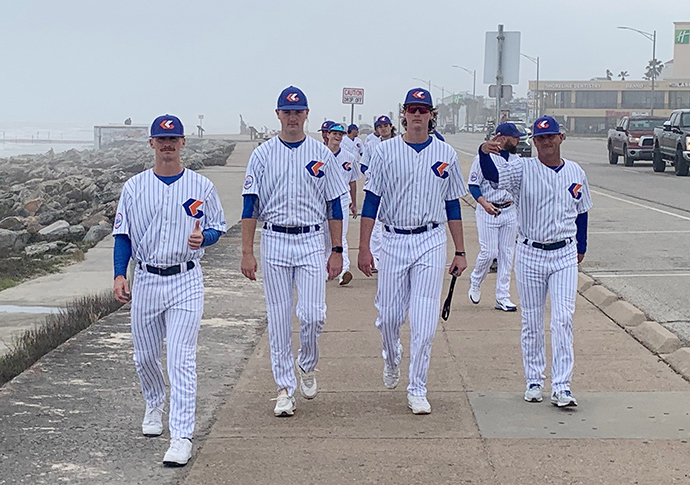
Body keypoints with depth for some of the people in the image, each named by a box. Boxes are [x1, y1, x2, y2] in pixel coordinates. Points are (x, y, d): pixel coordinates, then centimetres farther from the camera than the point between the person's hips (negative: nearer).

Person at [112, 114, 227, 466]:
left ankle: (181, 436, -9)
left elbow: (218, 227, 9)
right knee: (144, 355, 14)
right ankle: (154, 405, 44)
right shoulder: (134, 186, 5)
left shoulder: (201, 186, 2)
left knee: (181, 359, -10)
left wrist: (202, 237, -15)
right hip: (146, 279, 3)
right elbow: (122, 234, 6)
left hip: (186, 281, -3)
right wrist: (119, 275, -5)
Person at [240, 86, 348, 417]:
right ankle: (285, 388, 13)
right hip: (274, 242, 0)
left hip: (311, 243, 0)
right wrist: (247, 252, -5)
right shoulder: (263, 154, 3)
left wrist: (337, 251, 2)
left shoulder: (322, 154, 4)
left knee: (313, 314, -9)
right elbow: (251, 205, 2)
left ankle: (307, 366, 21)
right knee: (279, 317, 3)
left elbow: (334, 205, 6)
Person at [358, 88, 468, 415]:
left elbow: (452, 205, 9)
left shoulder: (445, 154, 5)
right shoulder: (385, 151, 1)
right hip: (394, 241, 0)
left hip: (431, 242, 0)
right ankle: (391, 360, 39)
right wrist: (364, 248, -4)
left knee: (424, 321, -4)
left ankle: (417, 391, 6)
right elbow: (371, 201, 1)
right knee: (389, 315, 7)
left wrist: (460, 251, 7)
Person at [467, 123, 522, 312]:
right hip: (488, 211, -5)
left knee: (507, 254, 5)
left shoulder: (515, 159, 8)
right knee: (488, 252, -7)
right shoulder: (483, 158, -10)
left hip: (510, 211, 5)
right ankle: (475, 282, 22)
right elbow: (473, 185, -9)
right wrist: (484, 203, -23)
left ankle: (502, 297, 10)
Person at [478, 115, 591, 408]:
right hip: (530, 254, -1)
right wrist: (484, 153, -45)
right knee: (531, 321, 7)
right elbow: (493, 175, -24)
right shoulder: (523, 169, -5)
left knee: (563, 320, -7)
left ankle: (561, 387, -4)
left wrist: (581, 246, 18)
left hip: (565, 255, 1)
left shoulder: (576, 173, 6)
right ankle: (534, 381, 20)